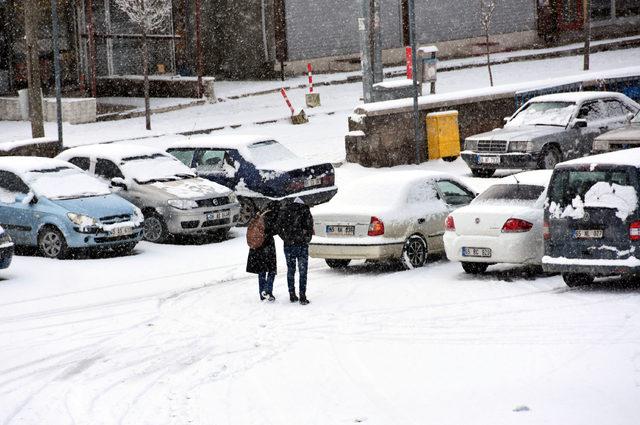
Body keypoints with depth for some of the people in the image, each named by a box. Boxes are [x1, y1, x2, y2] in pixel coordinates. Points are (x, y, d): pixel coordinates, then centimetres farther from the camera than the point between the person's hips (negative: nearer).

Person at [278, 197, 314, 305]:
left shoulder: (285, 211, 7)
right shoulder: (305, 212, 1)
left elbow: (279, 228, 1)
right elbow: (310, 229, -6)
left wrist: (286, 239, 7)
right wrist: (306, 240, 8)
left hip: (288, 246, 2)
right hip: (302, 245, -2)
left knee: (290, 270, 13)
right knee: (302, 272, 2)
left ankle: (292, 295, 15)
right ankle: (302, 297, -4)